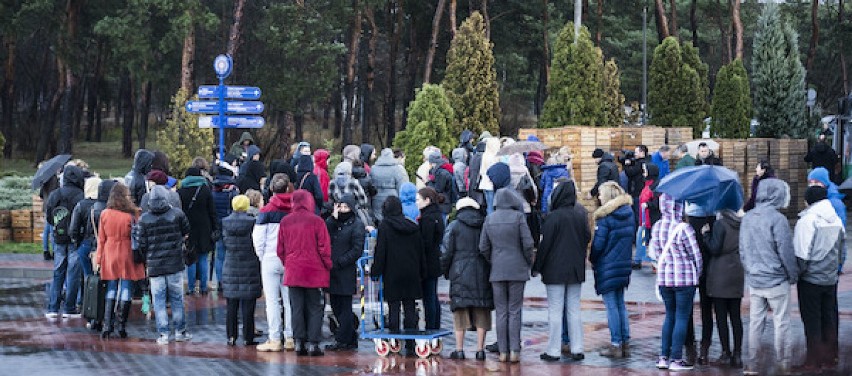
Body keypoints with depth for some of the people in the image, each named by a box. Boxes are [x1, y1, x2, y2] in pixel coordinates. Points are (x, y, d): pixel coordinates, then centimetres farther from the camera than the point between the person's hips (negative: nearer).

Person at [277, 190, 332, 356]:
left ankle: (299, 342, 4)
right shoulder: (316, 221, -9)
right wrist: (327, 266, 6)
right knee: (314, 308, 4)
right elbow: (324, 247, -7)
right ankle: (314, 344, 0)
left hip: (293, 272, 3)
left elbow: (280, 249, 7)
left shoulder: (285, 222, 1)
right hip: (314, 271, -3)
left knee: (297, 308, 7)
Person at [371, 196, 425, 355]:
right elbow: (421, 251, 12)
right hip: (411, 273, 4)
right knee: (410, 308, 6)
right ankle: (410, 345, 6)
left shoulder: (384, 226, -6)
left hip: (392, 274, -4)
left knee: (393, 308, 0)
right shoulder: (413, 227, 7)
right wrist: (421, 272, 18)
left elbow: (380, 251, -8)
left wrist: (375, 271, -3)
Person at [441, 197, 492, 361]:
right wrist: (491, 271, 14)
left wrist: (445, 271, 10)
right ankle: (480, 349, 4)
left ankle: (459, 349, 1)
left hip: (460, 274, -2)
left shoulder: (454, 226, 0)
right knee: (481, 313, 6)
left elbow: (447, 252, -3)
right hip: (482, 274, 2)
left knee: (460, 311, 2)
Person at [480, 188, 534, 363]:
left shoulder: (489, 219, 2)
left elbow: (483, 247, 3)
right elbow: (527, 243, -9)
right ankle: (514, 351, -2)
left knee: (501, 312, 7)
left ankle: (503, 352, 7)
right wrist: (528, 262, 6)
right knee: (514, 311, 2)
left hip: (497, 270, 2)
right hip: (517, 270, -2)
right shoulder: (518, 216, -7)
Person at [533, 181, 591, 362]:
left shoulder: (554, 217, -14)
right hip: (576, 270, 5)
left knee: (555, 311, -1)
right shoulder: (580, 216, 3)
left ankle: (554, 351, 1)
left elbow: (545, 244, -12)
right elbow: (587, 239, 11)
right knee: (574, 310, 11)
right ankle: (577, 349, 10)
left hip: (555, 270, -5)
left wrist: (536, 267, -4)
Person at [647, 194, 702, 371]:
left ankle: (664, 357, 15)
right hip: (685, 278, -6)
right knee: (682, 317, 2)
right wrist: (696, 274, 9)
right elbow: (695, 255, -8)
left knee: (670, 315, 17)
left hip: (663, 277, 6)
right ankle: (676, 359, 2)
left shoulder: (656, 227, 1)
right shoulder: (683, 229, -17)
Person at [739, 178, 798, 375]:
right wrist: (794, 276, -1)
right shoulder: (777, 219, -16)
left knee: (755, 322, 11)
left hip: (754, 281, 6)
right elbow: (786, 252, -13)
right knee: (781, 322, 6)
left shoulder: (747, 218, 3)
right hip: (776, 281, -6)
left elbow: (742, 250, 10)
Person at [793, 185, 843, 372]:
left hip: (811, 279, -6)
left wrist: (797, 273, -4)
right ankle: (830, 358, 20)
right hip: (831, 278, 6)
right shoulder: (836, 220, 2)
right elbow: (840, 247, 10)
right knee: (829, 319, 14)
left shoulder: (808, 220, -16)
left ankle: (815, 362, 6)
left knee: (812, 321, 3)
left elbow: (802, 254, -18)